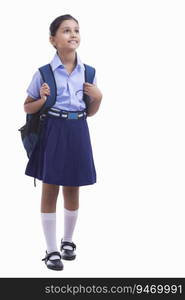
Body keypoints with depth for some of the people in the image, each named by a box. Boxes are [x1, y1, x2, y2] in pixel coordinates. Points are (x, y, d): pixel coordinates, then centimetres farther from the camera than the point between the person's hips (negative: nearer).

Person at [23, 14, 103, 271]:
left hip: (78, 132, 3)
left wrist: (98, 98, -6)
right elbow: (27, 108, 3)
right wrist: (42, 100, -16)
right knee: (50, 191, 4)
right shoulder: (44, 73, -7)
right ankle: (52, 250, 16)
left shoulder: (88, 72, 3)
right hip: (52, 132, -3)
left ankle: (68, 241, 33)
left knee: (73, 191, 13)